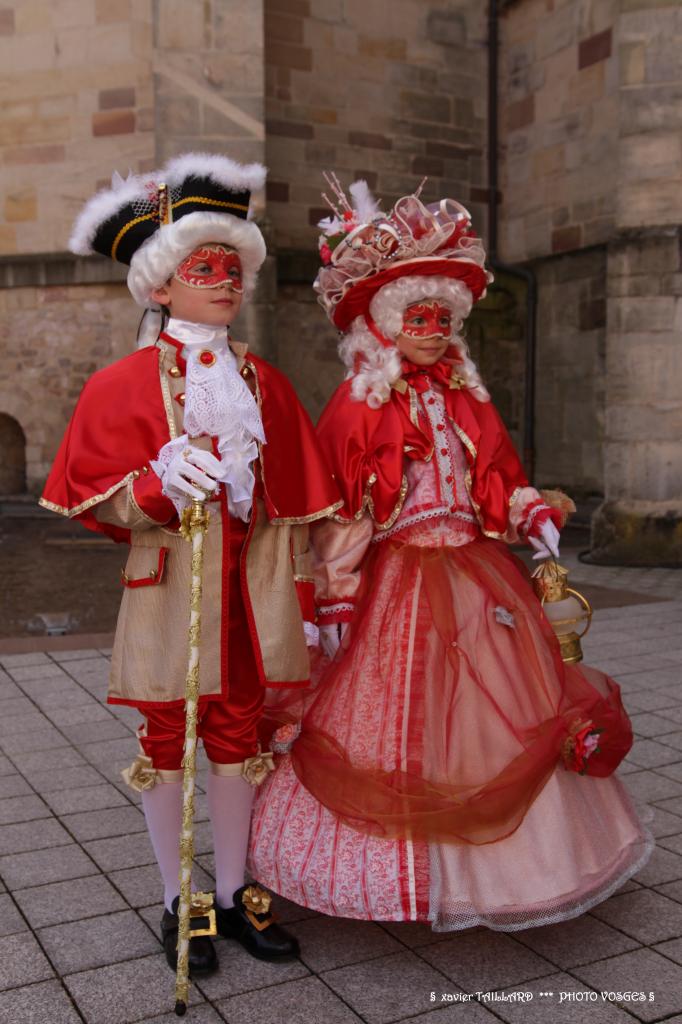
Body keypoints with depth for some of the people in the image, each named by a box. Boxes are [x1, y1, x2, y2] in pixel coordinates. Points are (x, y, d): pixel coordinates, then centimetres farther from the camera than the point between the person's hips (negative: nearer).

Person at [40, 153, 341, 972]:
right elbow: (96, 497, -6)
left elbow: (292, 504, 10)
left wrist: (304, 598, 8)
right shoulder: (125, 383, -3)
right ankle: (178, 903, 24)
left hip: (248, 582, 4)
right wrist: (160, 483, -26)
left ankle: (234, 893, 28)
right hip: (169, 582, -3)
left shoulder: (263, 383, 9)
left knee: (238, 732, 11)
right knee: (166, 735, 7)